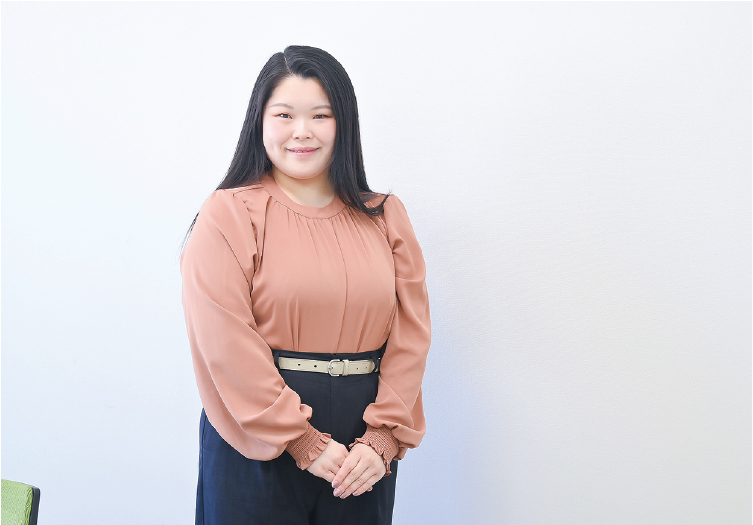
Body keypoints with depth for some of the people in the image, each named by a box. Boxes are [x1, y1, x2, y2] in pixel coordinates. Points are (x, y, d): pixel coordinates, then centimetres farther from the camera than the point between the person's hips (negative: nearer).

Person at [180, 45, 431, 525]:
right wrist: (304, 442, -15)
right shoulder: (228, 215, -5)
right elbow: (227, 342, -13)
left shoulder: (385, 217, 6)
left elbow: (410, 332, 1)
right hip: (258, 445, -3)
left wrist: (383, 438, -9)